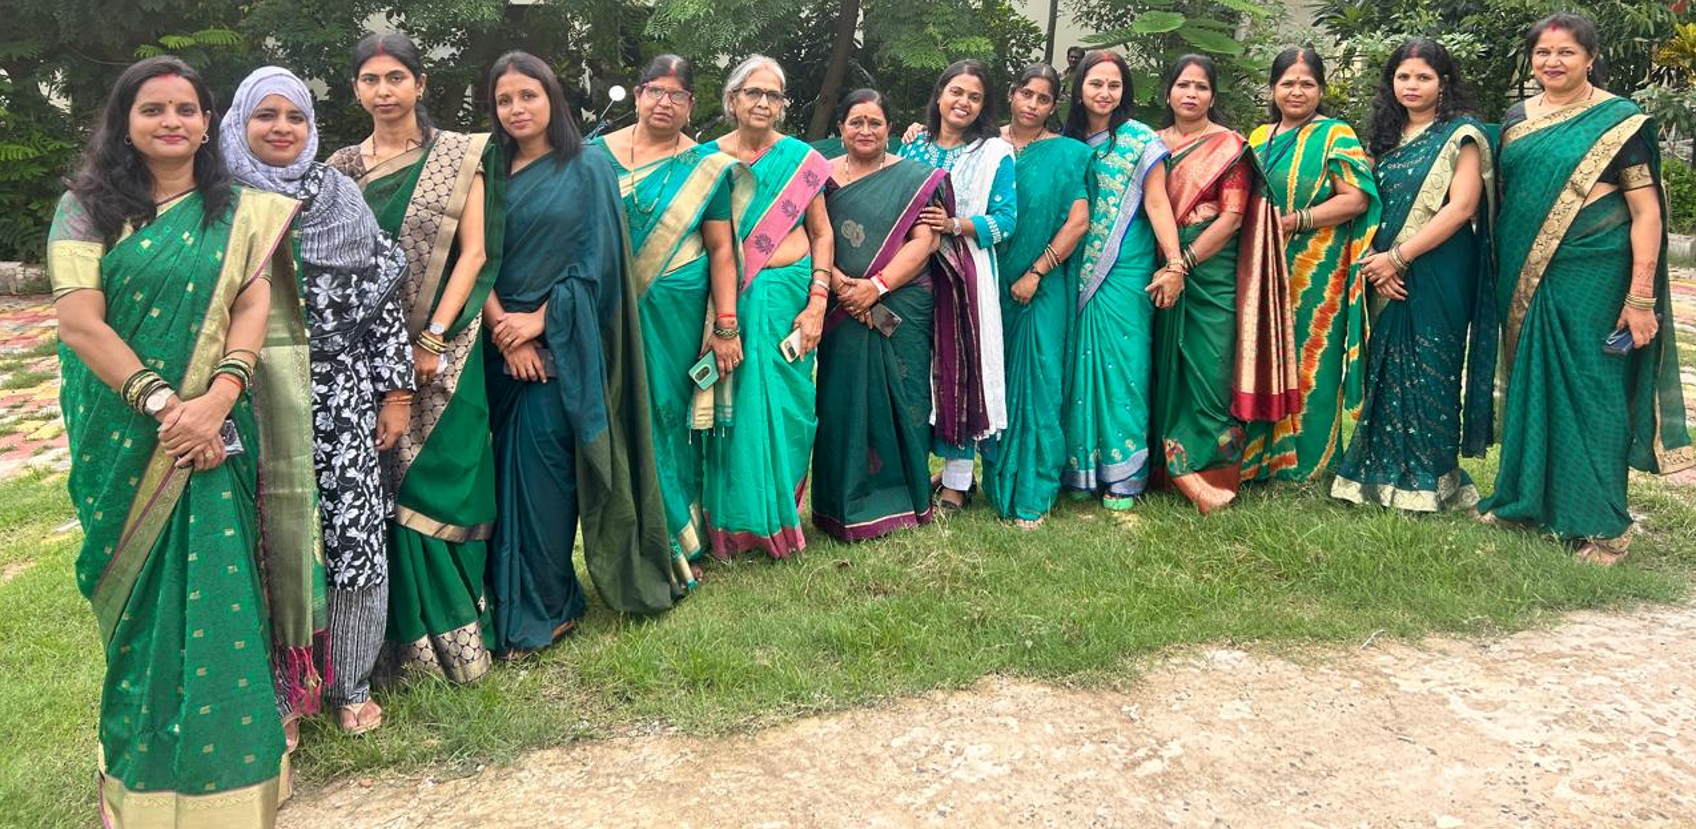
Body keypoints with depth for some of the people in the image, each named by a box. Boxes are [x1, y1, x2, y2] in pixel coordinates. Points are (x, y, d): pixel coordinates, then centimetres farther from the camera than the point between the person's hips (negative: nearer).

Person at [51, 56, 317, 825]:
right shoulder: (87, 207, 2)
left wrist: (217, 399, -18)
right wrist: (161, 403, -16)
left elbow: (253, 307, -3)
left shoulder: (239, 212, 7)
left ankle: (223, 762, 14)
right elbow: (79, 323, -7)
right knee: (144, 600, 7)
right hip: (125, 434, 0)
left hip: (217, 432, 1)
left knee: (216, 592, 0)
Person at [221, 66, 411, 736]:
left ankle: (350, 685, 19)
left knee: (357, 536, 2)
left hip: (343, 398, 1)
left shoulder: (343, 198, 7)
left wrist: (395, 392, 3)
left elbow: (382, 297, 6)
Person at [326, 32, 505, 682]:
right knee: (379, 490, 4)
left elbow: (473, 252, -5)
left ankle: (452, 630, 11)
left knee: (435, 483, -2)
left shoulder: (458, 156, 1)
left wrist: (433, 339, -13)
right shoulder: (341, 167, 10)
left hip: (441, 350, -3)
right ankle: (401, 635, 15)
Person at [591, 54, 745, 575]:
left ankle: (678, 539, 20)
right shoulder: (597, 153, 6)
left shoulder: (706, 167, 2)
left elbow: (721, 249, -1)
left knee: (669, 415, 4)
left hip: (676, 315, -1)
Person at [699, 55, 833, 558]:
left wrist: (817, 302, -5)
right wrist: (721, 317, -2)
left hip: (787, 296, 0)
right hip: (727, 300, 1)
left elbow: (822, 234, 6)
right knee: (731, 406, 3)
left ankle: (779, 518, 17)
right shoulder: (709, 157, 5)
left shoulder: (801, 159, 4)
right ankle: (734, 522, 17)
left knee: (783, 408, 1)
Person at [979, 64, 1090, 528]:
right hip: (991, 283, 3)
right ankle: (995, 478, 21)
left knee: (1036, 382, -3)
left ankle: (1032, 493, 4)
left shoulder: (1067, 153, 1)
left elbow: (1078, 221, -7)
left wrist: (1035, 273, -13)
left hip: (1042, 285, -3)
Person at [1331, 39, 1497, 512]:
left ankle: (1430, 482, 9)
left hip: (1437, 274, -5)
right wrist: (1376, 261, -6)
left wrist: (1398, 257, -16)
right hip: (1387, 276, 6)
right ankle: (1386, 473, 16)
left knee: (1428, 373, -2)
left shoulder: (1461, 135, -3)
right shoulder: (1387, 138, 14)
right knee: (1386, 370, 7)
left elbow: (1460, 208, -13)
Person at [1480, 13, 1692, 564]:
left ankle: (1602, 523, 8)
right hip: (1525, 276, 5)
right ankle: (1527, 497, 26)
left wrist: (1640, 297, -15)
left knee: (1591, 391, -2)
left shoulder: (1618, 121, -5)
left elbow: (1646, 210, -9)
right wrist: (1502, 277, 9)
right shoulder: (1516, 118, 9)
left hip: (1592, 276, -5)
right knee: (1528, 383, 12)